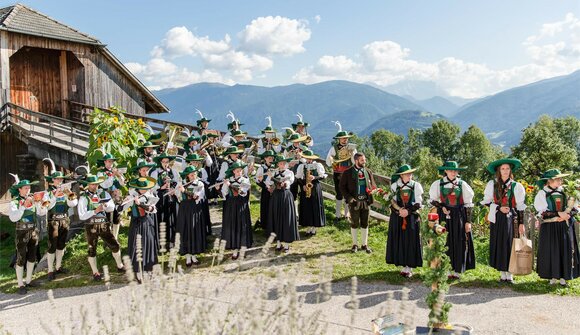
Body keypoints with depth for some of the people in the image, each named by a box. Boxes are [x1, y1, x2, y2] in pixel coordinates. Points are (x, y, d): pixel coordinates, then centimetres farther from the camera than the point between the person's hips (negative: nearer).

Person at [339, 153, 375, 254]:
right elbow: (342, 186, -3)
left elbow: (373, 185, 11)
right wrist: (349, 198, -13)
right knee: (354, 224, 7)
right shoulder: (347, 172, -5)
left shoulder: (368, 172, 6)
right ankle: (355, 244, 22)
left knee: (365, 224, 10)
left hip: (366, 201, 3)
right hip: (354, 201, -3)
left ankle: (364, 244, 22)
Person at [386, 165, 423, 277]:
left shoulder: (416, 186, 1)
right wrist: (399, 210, -15)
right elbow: (391, 202, 1)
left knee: (411, 241, -2)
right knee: (399, 241, 3)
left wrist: (408, 211, -16)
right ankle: (403, 265, 14)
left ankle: (409, 266, 6)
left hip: (412, 218, -1)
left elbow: (418, 203, -3)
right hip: (397, 217, 1)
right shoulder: (394, 186, 4)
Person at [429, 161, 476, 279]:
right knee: (445, 243, 3)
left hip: (459, 218, 0)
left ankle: (457, 270, 11)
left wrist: (468, 221, -3)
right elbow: (432, 199, 10)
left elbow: (468, 204, 2)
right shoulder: (438, 184, 3)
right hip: (444, 217, 0)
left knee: (459, 244, 2)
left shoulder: (462, 184, 2)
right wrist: (441, 207, -8)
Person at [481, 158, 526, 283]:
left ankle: (509, 275, 9)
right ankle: (502, 274, 13)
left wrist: (521, 223, -1)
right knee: (498, 245, 3)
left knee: (510, 246, -1)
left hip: (511, 220, -1)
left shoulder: (516, 186, 2)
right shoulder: (492, 184, 3)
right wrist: (499, 208, -9)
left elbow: (520, 206, 3)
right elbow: (486, 201, 5)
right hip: (497, 219, 1)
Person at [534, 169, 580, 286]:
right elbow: (542, 212, -12)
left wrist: (568, 214, -12)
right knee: (551, 251, 0)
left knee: (566, 251, 4)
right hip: (550, 228, -3)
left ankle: (563, 277, 14)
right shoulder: (542, 193, -4)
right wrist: (559, 214, -19)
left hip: (565, 226, 3)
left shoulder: (564, 191, 7)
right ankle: (553, 276, 11)